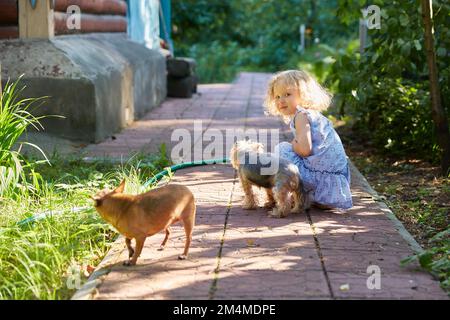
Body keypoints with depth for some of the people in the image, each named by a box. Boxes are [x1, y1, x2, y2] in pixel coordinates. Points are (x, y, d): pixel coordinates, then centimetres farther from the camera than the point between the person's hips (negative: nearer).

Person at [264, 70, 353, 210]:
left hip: (322, 175, -9)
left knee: (282, 148, -3)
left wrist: (293, 144, -3)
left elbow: (305, 149, -21)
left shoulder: (301, 115, -10)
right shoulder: (313, 114, 20)